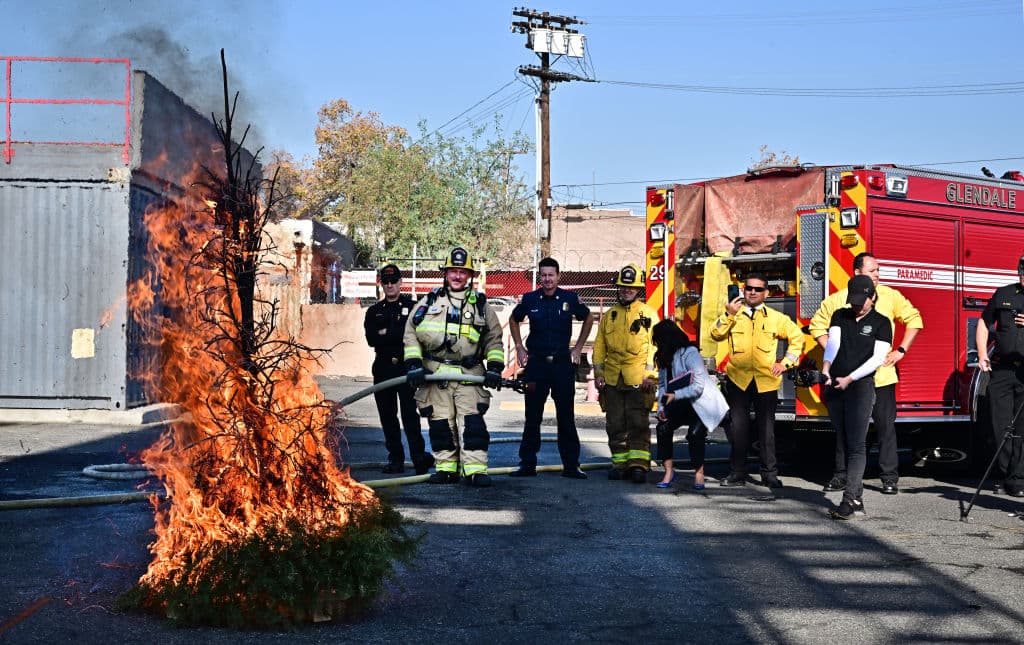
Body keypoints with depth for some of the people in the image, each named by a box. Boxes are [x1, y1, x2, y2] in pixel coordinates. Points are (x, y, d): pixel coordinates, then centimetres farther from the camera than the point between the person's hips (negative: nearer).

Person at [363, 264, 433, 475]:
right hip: (383, 368, 4)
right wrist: (397, 335, -10)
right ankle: (395, 460, 10)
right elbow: (371, 339, 1)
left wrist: (386, 333, -6)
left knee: (409, 413, -13)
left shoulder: (412, 307, 7)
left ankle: (419, 456, -17)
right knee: (388, 416, 5)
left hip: (407, 367, -4)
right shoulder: (374, 311, 16)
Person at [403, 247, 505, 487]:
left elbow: (494, 339, 13)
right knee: (440, 423, 3)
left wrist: (494, 367, 0)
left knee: (472, 421, -10)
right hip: (434, 373, 1)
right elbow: (411, 333, 9)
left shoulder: (481, 304, 11)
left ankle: (476, 469, -9)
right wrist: (413, 364, -2)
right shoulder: (430, 301, 10)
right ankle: (446, 468, 11)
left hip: (469, 374, -1)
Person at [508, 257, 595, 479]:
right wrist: (519, 348, 12)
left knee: (566, 417, 2)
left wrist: (578, 348, 10)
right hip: (536, 363, 1)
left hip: (563, 363, -1)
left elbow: (588, 318, 15)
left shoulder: (570, 298, -1)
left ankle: (571, 465, 6)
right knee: (532, 417, 4)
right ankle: (527, 464, 9)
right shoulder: (529, 299, 2)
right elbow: (514, 320, 20)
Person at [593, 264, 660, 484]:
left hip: (638, 380, -4)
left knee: (638, 423, -7)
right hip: (612, 379, 4)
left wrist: (651, 375, -10)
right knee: (615, 424, 6)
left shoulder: (649, 315, 4)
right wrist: (598, 373, 7)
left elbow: (654, 346, -1)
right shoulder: (609, 315, 15)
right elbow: (599, 346, 16)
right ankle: (620, 462, 13)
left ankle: (639, 464, -8)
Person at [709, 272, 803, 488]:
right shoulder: (733, 314, 10)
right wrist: (728, 315, -16)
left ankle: (770, 474, 9)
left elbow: (797, 337, 17)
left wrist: (786, 362, 9)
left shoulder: (776, 318, 9)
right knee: (738, 427, 2)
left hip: (766, 381, 0)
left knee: (767, 428, 3)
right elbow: (716, 334, -3)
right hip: (738, 379, 1)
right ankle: (737, 474, 9)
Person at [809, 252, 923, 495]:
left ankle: (890, 477, 8)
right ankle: (841, 475, 16)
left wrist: (901, 350, 3)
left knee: (886, 427, 0)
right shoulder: (837, 300, 2)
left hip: (882, 375, 0)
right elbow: (817, 325, 12)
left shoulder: (890, 296, 3)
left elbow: (913, 319, 11)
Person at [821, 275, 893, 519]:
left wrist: (850, 378, -15)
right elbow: (833, 342, -2)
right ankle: (857, 500, 10)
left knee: (856, 445, -12)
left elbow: (878, 358, -7)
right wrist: (826, 367, -19)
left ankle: (849, 500, -19)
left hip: (861, 387, -4)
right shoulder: (840, 316, 13)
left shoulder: (881, 323, 2)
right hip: (834, 387, 4)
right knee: (845, 444, 6)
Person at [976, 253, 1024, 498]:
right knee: (1001, 426, 6)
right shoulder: (1004, 294, 11)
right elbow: (984, 323, 19)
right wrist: (982, 354, 9)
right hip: (1001, 370, 3)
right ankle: (1003, 474, 18)